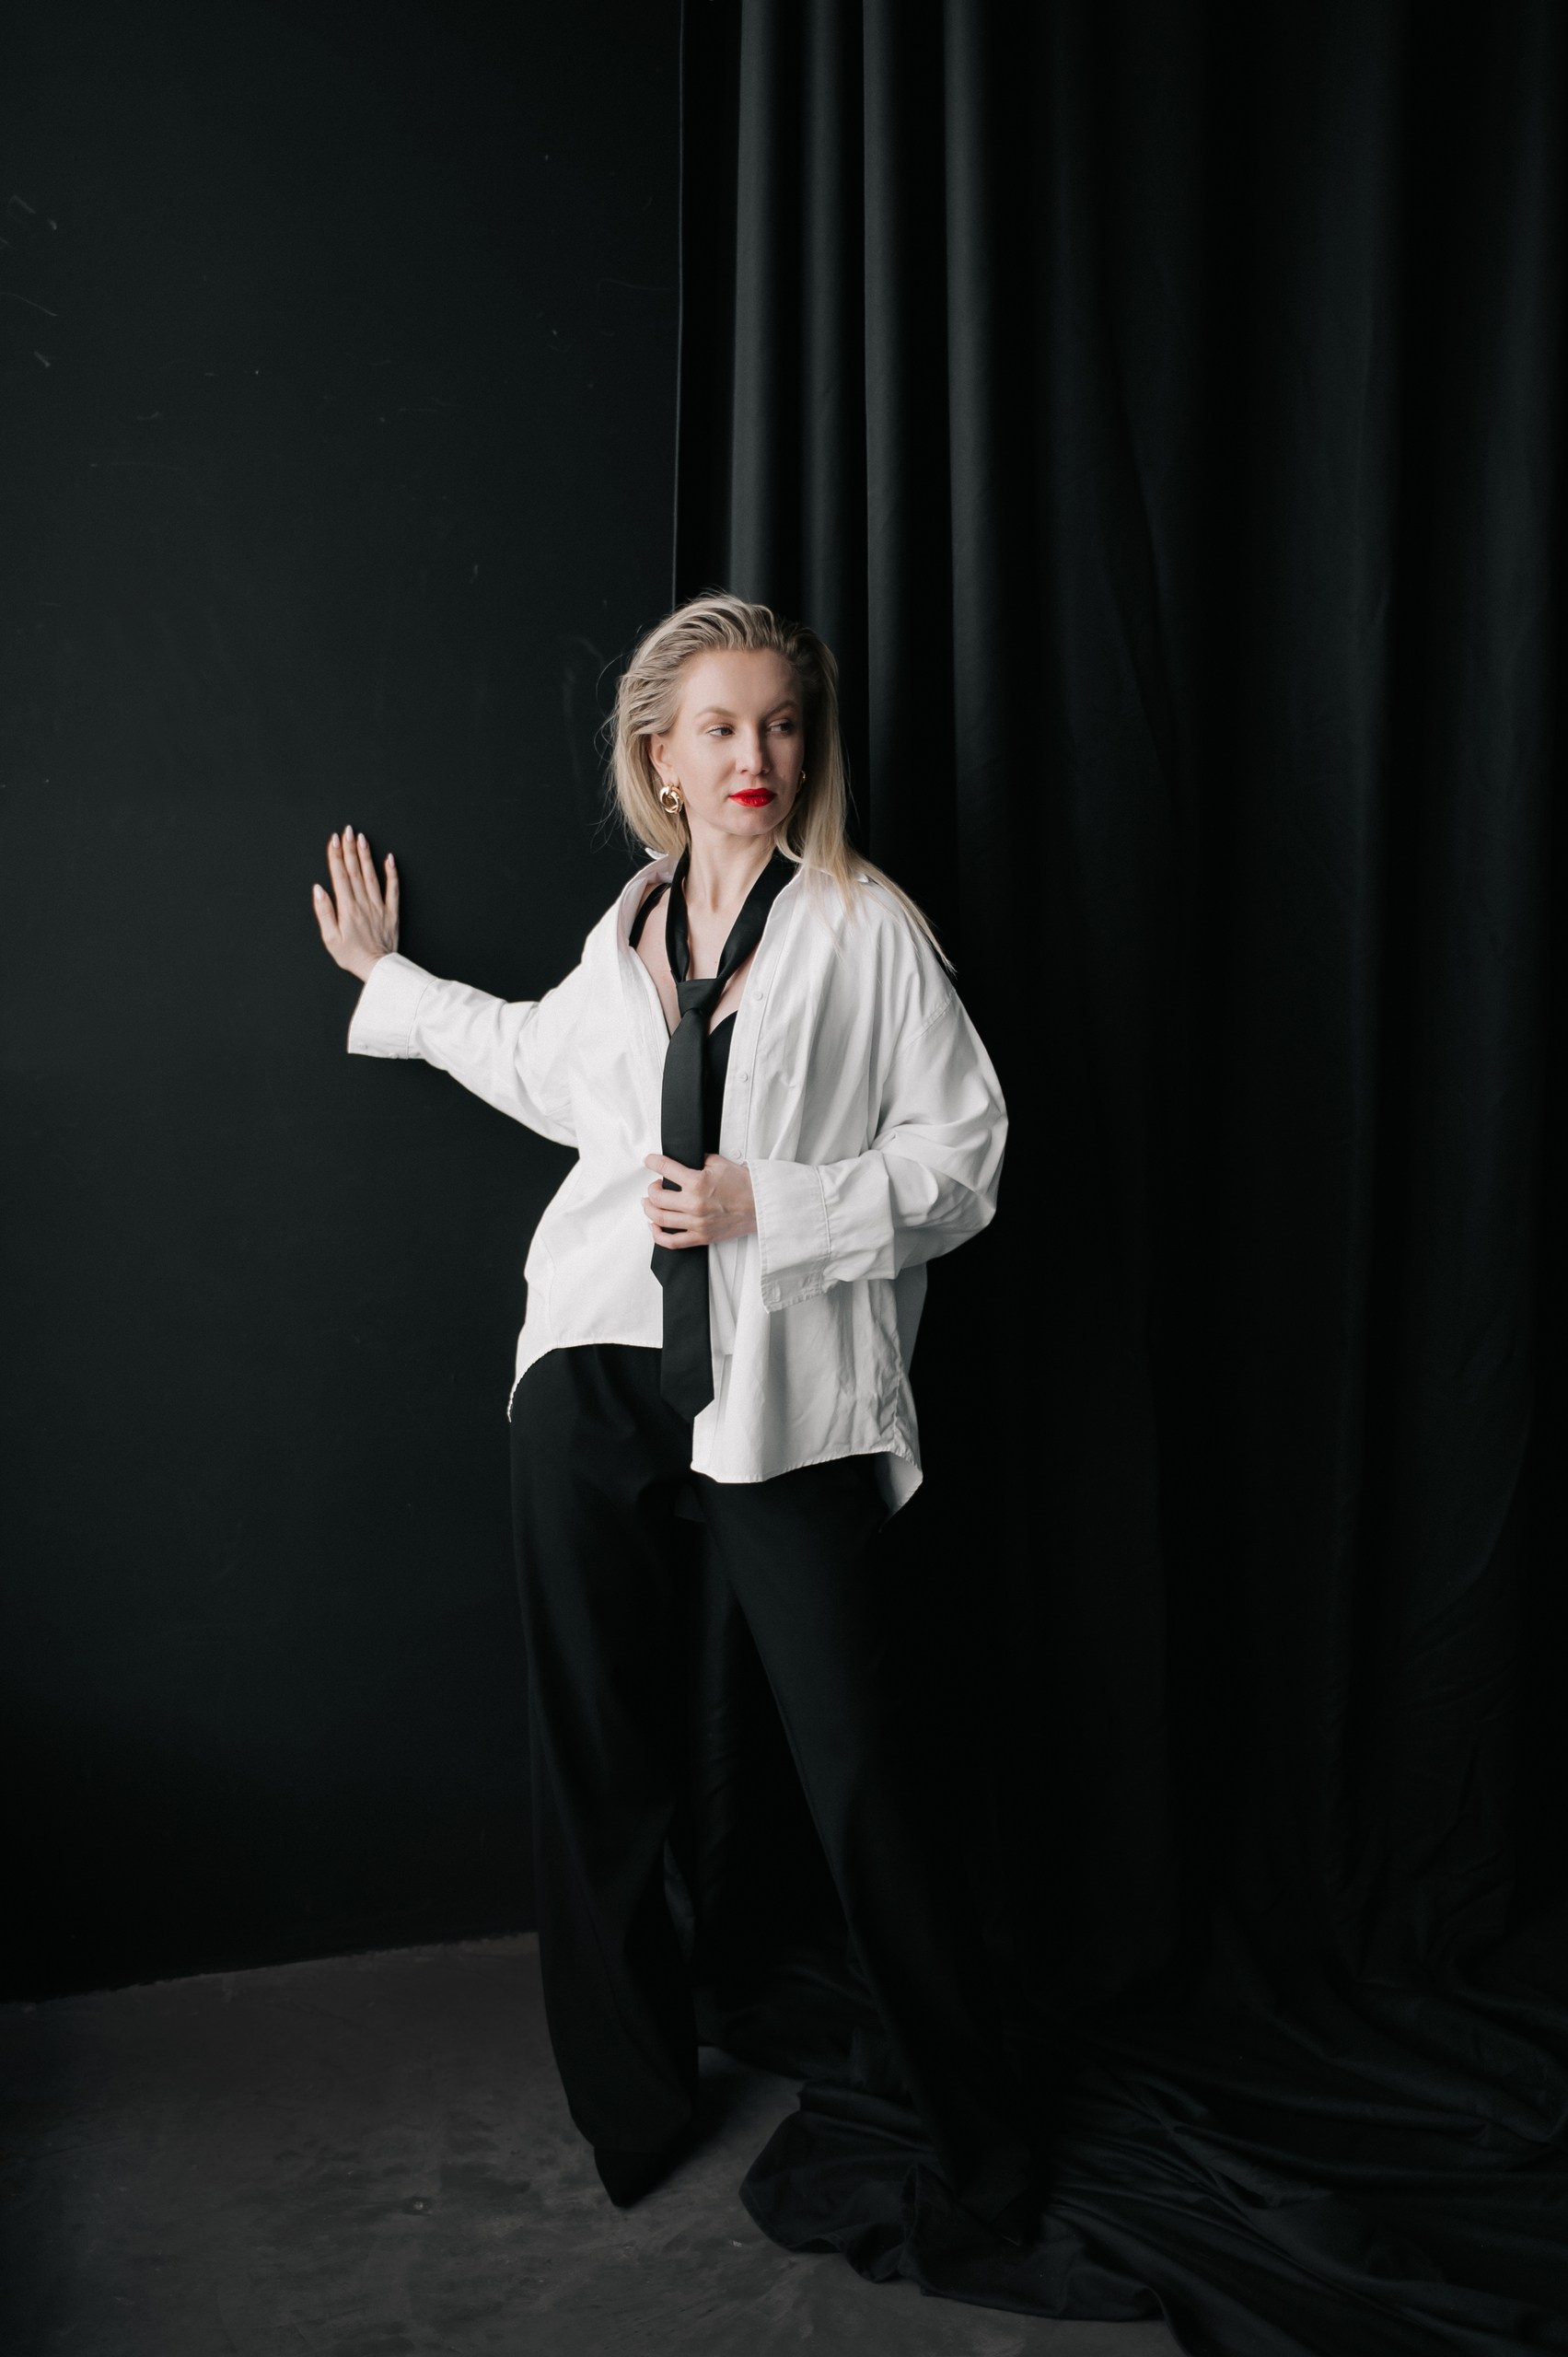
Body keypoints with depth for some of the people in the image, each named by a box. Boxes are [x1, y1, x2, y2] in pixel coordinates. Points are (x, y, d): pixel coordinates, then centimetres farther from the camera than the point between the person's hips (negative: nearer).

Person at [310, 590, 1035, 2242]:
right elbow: (549, 1069, 32)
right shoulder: (628, 931, 13)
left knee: (856, 1775, -4)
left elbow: (961, 1158, -3)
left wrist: (766, 1205, -13)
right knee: (594, 1756, 12)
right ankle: (633, 2102, 34)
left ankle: (976, 2136, 19)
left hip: (784, 1396, -4)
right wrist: (386, 981, 39)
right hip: (597, 1378, 5)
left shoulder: (866, 926, -1)